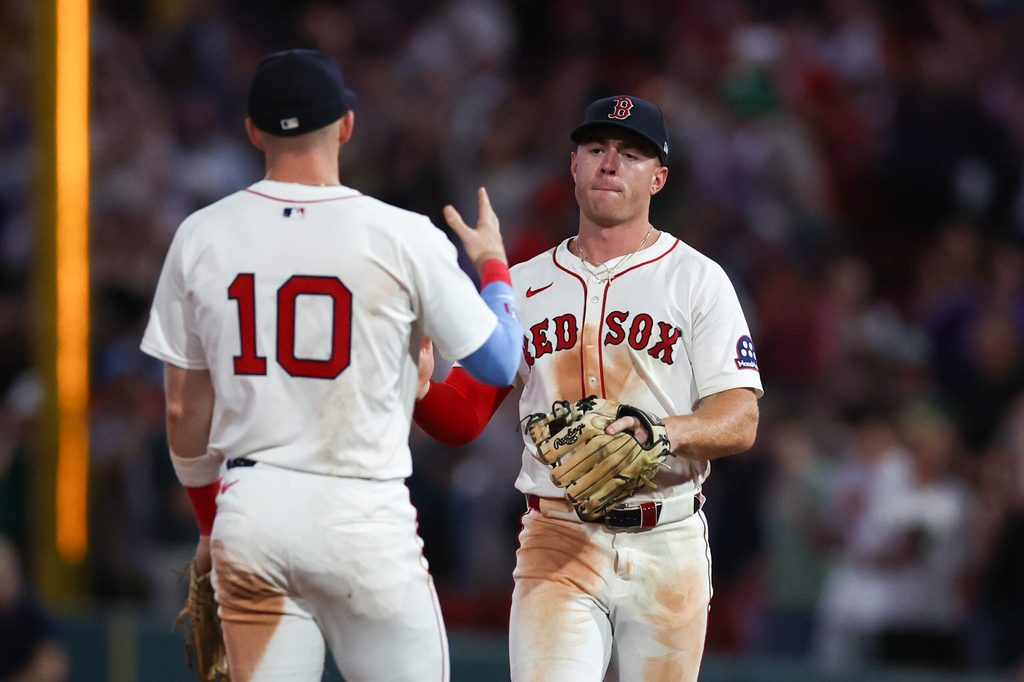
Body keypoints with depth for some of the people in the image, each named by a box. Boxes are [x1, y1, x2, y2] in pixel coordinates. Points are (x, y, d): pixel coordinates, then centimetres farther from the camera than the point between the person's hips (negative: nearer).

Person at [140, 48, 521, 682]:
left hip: (249, 511, 3)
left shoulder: (201, 237, 4)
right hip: (363, 515, -3)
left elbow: (184, 410, 10)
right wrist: (494, 263, 21)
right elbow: (498, 363, 2)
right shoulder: (403, 237, -6)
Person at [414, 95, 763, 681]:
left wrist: (661, 431, -25)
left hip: (668, 547, 0)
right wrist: (420, 386, -14)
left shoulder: (697, 280, 4)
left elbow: (740, 421, -5)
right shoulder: (524, 286, 12)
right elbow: (464, 419, 9)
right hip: (557, 543, 0)